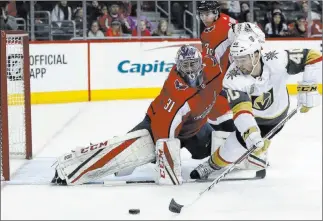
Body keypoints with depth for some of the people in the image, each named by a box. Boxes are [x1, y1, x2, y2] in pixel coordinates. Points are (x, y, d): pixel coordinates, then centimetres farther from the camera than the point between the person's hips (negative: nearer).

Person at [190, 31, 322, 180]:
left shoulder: (276, 60, -35)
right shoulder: (233, 78, -35)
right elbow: (240, 109, -46)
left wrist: (308, 87, -36)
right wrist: (251, 134, -61)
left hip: (277, 113, 1)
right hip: (252, 115, 0)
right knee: (236, 144, -4)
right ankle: (212, 165, 24)